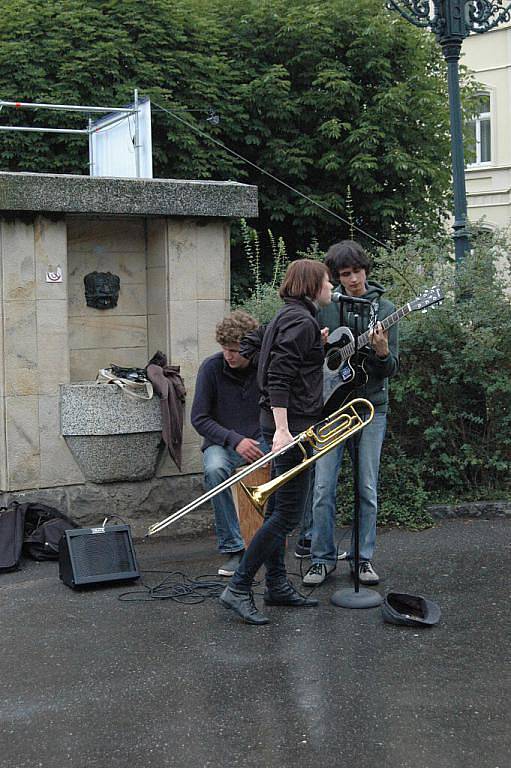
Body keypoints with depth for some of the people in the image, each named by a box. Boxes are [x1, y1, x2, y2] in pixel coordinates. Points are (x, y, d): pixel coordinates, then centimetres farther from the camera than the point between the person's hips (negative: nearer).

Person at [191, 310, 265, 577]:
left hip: (262, 439, 1)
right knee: (214, 469, -37)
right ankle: (232, 547, -23)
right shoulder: (212, 367, -8)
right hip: (222, 442, 0)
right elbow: (199, 418, -7)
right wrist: (235, 440, -19)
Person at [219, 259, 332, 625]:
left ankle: (277, 585, 23)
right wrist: (281, 429, -27)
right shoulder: (302, 321, -14)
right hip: (291, 422, -11)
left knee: (279, 508, 14)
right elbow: (279, 378, -22)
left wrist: (317, 346, 18)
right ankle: (238, 588, -6)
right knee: (288, 513, -8)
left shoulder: (290, 316, 17)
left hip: (286, 423, 11)